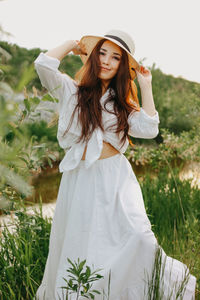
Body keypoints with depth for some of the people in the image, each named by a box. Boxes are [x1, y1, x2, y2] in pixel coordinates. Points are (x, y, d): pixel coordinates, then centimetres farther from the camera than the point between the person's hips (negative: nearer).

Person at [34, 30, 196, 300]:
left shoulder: (121, 100, 13)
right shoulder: (71, 90, 3)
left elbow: (149, 129, 0)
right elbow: (43, 64, -15)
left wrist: (146, 86, 4)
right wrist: (73, 44, 1)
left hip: (116, 179, 1)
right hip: (80, 179, -1)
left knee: (137, 237, -14)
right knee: (78, 245, 7)